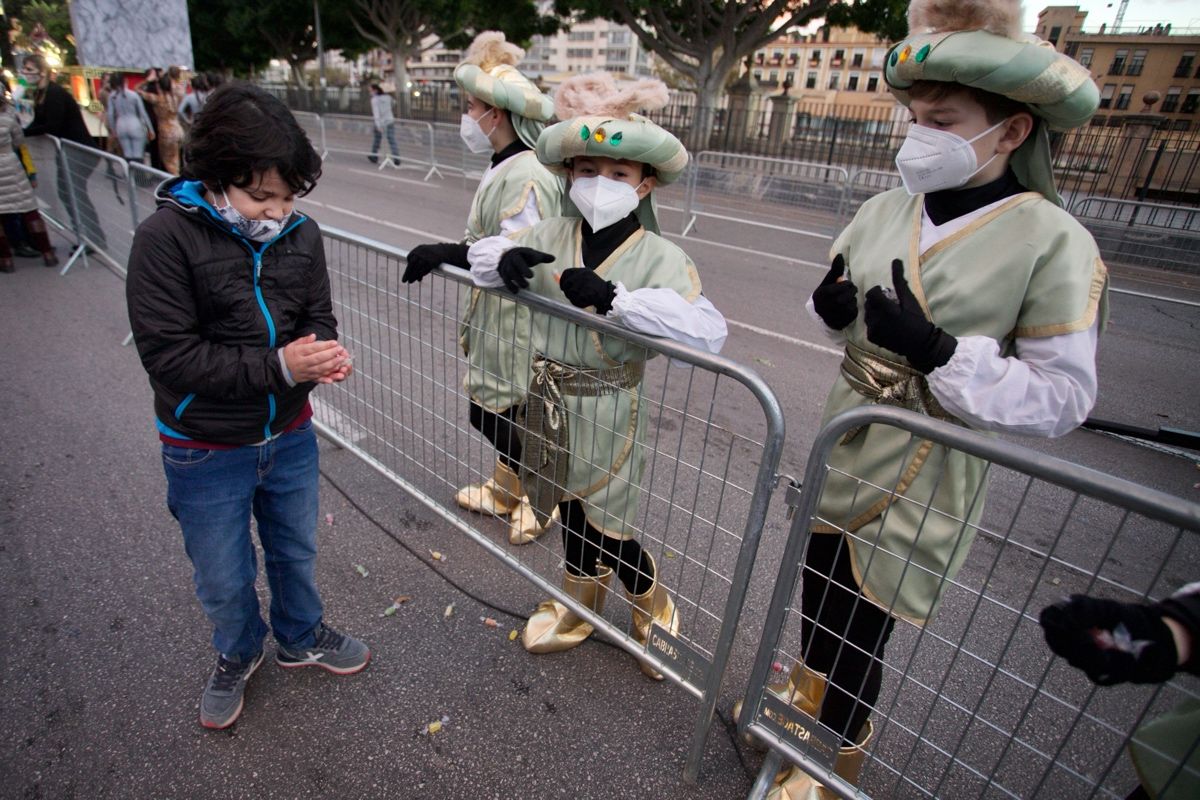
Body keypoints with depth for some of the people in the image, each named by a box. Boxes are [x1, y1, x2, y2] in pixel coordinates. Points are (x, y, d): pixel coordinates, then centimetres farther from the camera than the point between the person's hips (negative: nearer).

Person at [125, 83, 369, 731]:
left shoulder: (300, 235, -7)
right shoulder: (166, 238, -19)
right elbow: (168, 355, -22)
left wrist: (323, 351, -22)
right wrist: (277, 365, -30)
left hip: (290, 435, 4)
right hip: (206, 451, -3)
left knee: (296, 551, 24)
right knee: (223, 580, 17)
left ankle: (300, 638, 52)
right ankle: (237, 655, 49)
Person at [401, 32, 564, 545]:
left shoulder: (527, 177, -22)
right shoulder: (504, 168, 12)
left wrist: (446, 254, -30)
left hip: (516, 324, -10)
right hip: (493, 318, 10)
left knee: (507, 416, 4)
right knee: (491, 411, 21)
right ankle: (505, 492, 41)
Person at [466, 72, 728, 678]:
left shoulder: (660, 258, -16)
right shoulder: (550, 236, -2)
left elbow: (709, 332, -31)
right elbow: (481, 254, 9)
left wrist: (614, 297, -37)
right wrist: (504, 259, -16)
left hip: (608, 413, -4)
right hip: (548, 402, 5)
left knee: (606, 530, 8)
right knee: (573, 513, 22)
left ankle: (655, 610, 42)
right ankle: (579, 609, 50)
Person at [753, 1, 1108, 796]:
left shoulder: (1056, 243, -15)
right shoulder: (884, 210, 1)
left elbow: (1063, 398, -16)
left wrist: (936, 350, -28)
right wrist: (833, 308, -11)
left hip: (923, 479, -5)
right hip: (838, 450, 5)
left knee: (860, 626, 10)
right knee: (815, 592, 22)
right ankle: (811, 681, 55)